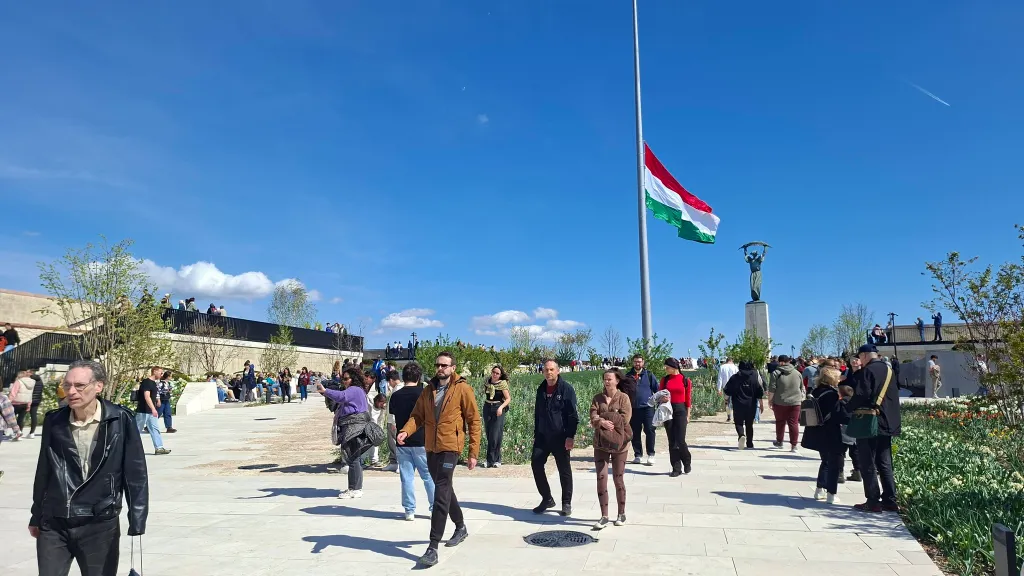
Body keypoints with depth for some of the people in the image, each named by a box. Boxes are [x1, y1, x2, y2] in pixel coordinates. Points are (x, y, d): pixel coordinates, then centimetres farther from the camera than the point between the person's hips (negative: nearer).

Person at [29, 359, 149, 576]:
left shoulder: (119, 420, -11)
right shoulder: (54, 421, 0)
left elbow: (135, 473, -9)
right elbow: (43, 471, 11)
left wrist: (137, 521, -11)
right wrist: (36, 517, 17)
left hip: (100, 525, -3)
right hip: (54, 525, 3)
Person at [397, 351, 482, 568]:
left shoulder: (463, 389, -6)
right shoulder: (428, 390, 10)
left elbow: (474, 421, -5)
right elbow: (417, 416, 8)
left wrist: (473, 452, -8)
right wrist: (406, 431, -13)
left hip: (450, 447, -6)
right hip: (431, 448, 6)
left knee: (441, 494, -11)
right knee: (445, 489, 19)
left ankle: (433, 547, -9)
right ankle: (460, 527, 40)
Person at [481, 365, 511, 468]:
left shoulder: (502, 384, -7)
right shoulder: (487, 382, 6)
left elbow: (508, 399, -6)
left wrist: (501, 407, -18)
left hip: (498, 410, -5)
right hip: (487, 408, 5)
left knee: (495, 436, -7)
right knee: (489, 435, 4)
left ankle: (490, 460, 1)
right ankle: (496, 459, 12)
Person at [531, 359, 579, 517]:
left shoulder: (566, 389, -8)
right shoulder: (541, 389, 10)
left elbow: (573, 415, -11)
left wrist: (570, 436, -17)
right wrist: (536, 434, 15)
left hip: (560, 437, -5)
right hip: (542, 436, 5)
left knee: (564, 470, 4)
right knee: (536, 464, -1)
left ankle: (567, 503, 18)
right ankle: (547, 499, 16)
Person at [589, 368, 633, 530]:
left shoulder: (624, 397, -4)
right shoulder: (598, 398, 5)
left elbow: (624, 419, -14)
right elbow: (593, 419, -5)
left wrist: (602, 419, -13)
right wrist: (603, 422, -26)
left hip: (619, 444, -2)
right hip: (601, 444, 3)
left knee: (618, 479, 7)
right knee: (601, 478, -3)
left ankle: (621, 514, 23)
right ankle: (604, 516, 4)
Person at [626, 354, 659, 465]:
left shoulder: (649, 375, 6)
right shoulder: (628, 376, 10)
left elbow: (657, 389, 8)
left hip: (648, 407, -2)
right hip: (633, 408, 2)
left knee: (649, 431, -7)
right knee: (635, 432, 6)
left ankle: (651, 455, 1)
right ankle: (637, 455, 15)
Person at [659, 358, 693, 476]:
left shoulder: (685, 380, -2)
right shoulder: (665, 380, 6)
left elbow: (688, 399, 0)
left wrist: (688, 414, -1)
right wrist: (662, 399, -11)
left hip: (680, 410, -3)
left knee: (680, 440, -8)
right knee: (671, 441, 4)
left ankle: (687, 461, 20)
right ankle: (676, 468, 12)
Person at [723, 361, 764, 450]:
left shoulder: (734, 377, -3)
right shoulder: (755, 377, -1)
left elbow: (727, 391, -1)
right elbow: (760, 392, -1)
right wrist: (761, 404, 6)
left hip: (738, 405, -2)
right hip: (751, 405, 2)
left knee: (739, 423, 6)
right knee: (749, 424, 15)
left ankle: (741, 435, -23)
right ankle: (749, 443, 19)